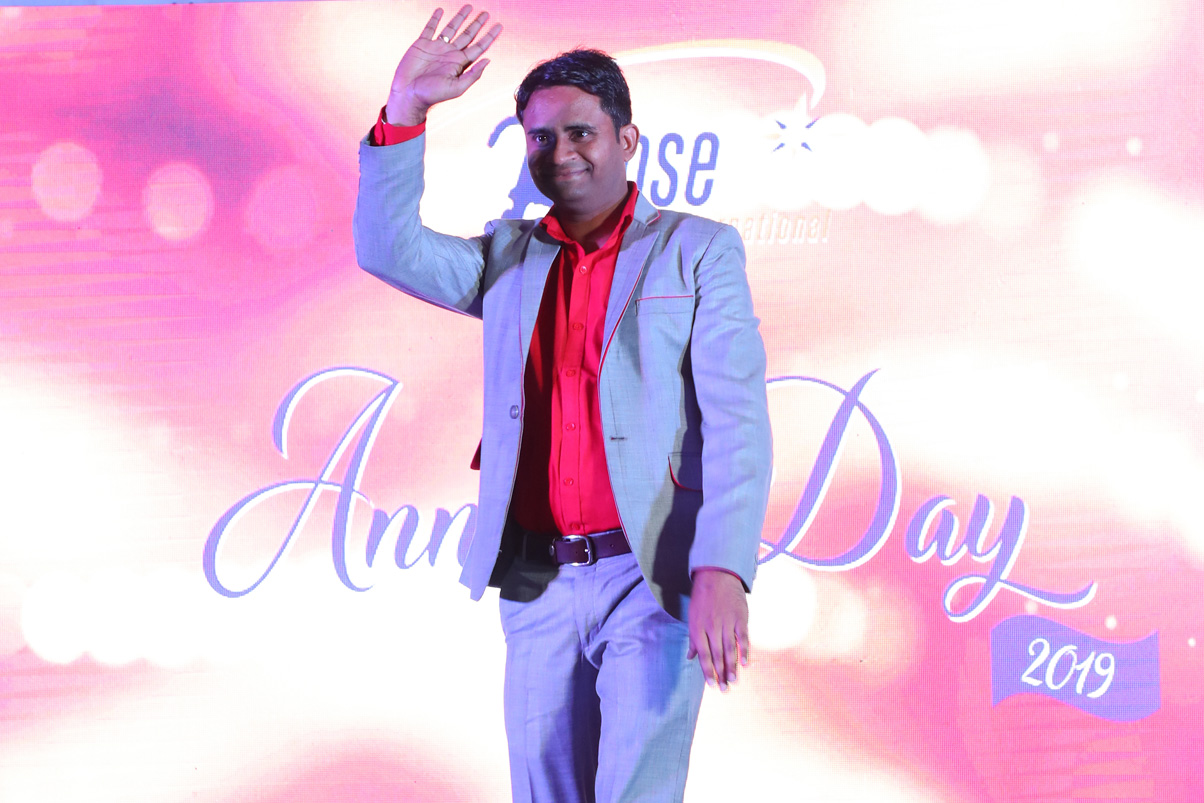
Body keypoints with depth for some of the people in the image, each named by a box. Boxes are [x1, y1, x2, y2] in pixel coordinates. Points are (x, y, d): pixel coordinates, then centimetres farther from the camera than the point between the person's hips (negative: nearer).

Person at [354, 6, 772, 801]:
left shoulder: (700, 252, 2)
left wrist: (723, 573, -19)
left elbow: (737, 421, -7)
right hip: (538, 585, 4)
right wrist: (406, 109, -9)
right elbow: (388, 248, 0)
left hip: (652, 578, -4)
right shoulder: (510, 258, 15)